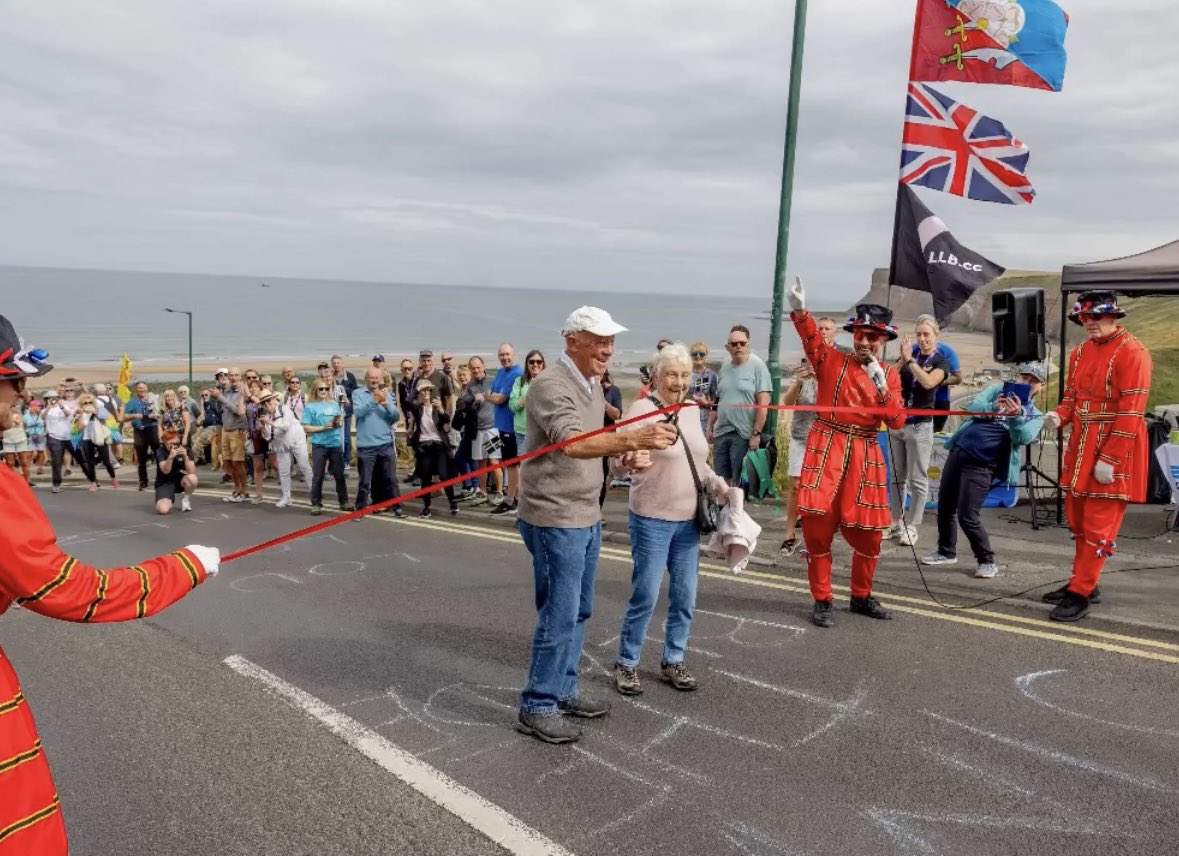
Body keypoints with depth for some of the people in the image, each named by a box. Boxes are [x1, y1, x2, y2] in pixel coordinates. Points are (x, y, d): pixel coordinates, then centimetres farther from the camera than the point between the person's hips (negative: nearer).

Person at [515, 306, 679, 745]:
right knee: (559, 615, -4)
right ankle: (536, 708, 9)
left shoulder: (593, 384, 11)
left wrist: (623, 453, 1)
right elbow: (571, 443, -35)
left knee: (578, 611, 16)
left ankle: (562, 691, 29)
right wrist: (633, 438, -47)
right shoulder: (551, 386, -19)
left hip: (587, 516, 9)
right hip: (555, 519, -9)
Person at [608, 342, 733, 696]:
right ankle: (626, 664, 17)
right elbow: (617, 461, -17)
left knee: (685, 598, 12)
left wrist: (720, 487, 5)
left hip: (688, 520, 6)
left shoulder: (691, 410, 8)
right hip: (652, 520, -6)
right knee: (645, 597, 0)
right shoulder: (642, 409, -12)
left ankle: (672, 661, 28)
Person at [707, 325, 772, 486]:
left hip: (744, 434, -6)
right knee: (722, 480, 11)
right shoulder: (724, 368, 11)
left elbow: (763, 403, -12)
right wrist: (710, 427, 14)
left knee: (740, 482, 1)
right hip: (721, 432, 6)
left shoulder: (757, 366, -8)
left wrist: (756, 433, -15)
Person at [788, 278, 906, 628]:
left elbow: (897, 422, -2)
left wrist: (881, 385, -14)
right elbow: (811, 338, -19)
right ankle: (822, 600, 10)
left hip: (864, 457, 3)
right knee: (818, 525, -4)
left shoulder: (890, 375, 8)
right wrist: (799, 310, -37)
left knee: (869, 532, 7)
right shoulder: (832, 361, 2)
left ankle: (862, 596, 28)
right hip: (826, 451, -2)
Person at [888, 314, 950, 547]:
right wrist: (902, 359, -13)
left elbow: (928, 382, -21)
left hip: (920, 426, -5)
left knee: (918, 479, -1)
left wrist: (909, 359, -20)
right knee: (898, 476, 12)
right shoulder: (908, 355, 9)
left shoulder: (941, 362, -1)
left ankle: (912, 526, 5)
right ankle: (896, 521, 21)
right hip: (897, 422, 5)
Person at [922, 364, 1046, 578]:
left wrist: (1016, 415, -37)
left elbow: (1023, 438, -18)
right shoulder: (997, 390, 10)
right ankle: (946, 552, 31)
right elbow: (973, 405, -7)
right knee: (945, 507, 12)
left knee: (967, 516, -11)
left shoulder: (1035, 416, 3)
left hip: (981, 466, -4)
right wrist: (993, 407, -28)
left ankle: (987, 562, 5)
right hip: (958, 452, 4)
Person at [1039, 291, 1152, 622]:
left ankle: (1080, 594, 3)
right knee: (1077, 517, 16)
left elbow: (1131, 412, -19)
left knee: (1099, 524, -3)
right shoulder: (1080, 352, 10)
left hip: (1115, 449, -8)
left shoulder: (1132, 352, -15)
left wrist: (1109, 459, -21)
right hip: (1081, 446, 8)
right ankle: (1084, 582, 30)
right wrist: (1060, 416, -6)